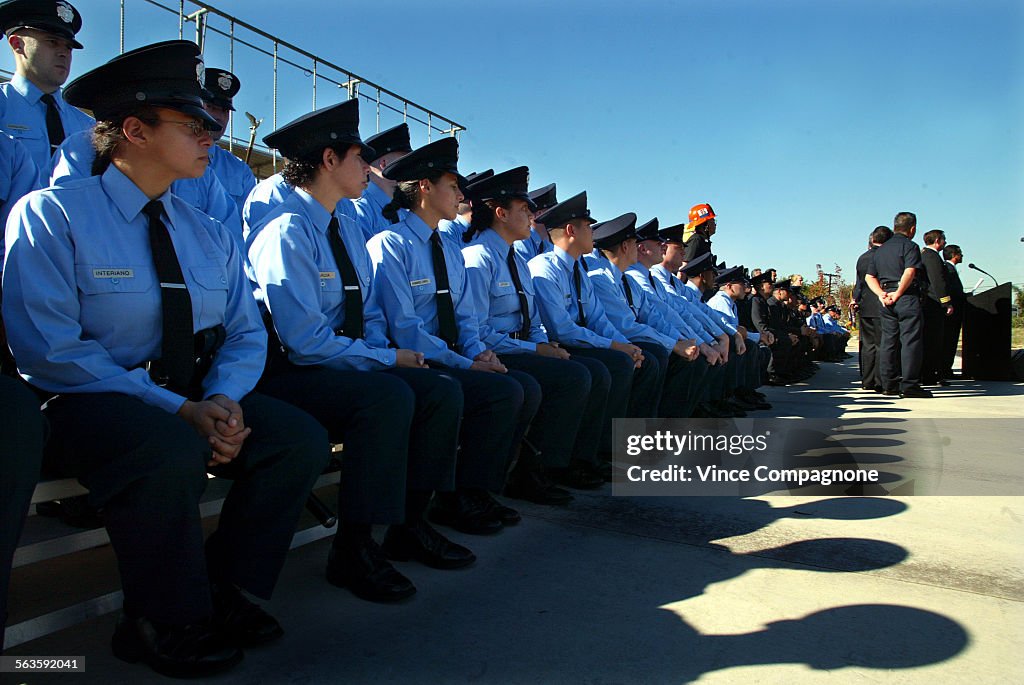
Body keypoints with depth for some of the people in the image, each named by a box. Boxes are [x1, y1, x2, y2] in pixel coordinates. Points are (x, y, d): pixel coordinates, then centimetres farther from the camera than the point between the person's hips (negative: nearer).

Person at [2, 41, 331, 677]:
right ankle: (166, 623, -9)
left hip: (194, 396, 6)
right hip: (86, 403, -5)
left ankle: (225, 591, 1)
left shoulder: (210, 236, 11)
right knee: (172, 450, -36)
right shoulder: (51, 214, -6)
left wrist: (223, 398, -15)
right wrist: (178, 408, -23)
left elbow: (246, 332, 7)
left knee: (302, 437, -17)